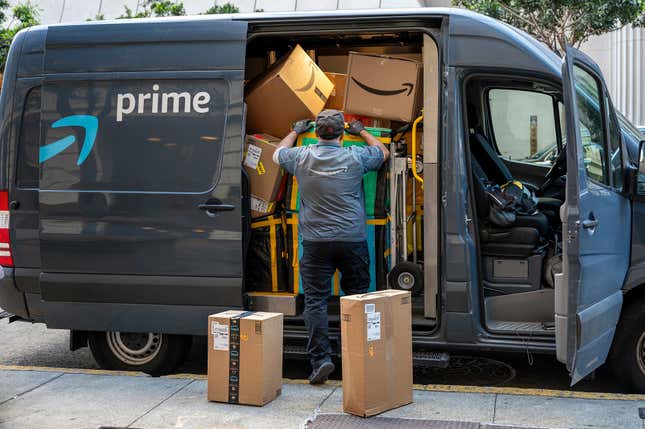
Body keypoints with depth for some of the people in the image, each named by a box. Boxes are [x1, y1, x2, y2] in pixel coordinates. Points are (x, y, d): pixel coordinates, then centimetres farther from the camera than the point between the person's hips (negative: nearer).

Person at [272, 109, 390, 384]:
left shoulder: (301, 157, 1)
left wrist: (296, 131, 40)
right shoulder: (355, 157, -1)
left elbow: (278, 154, 25)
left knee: (315, 301, 2)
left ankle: (320, 359, -5)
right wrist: (361, 132, 35)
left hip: (315, 242, 0)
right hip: (352, 240, 0)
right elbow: (383, 152, 21)